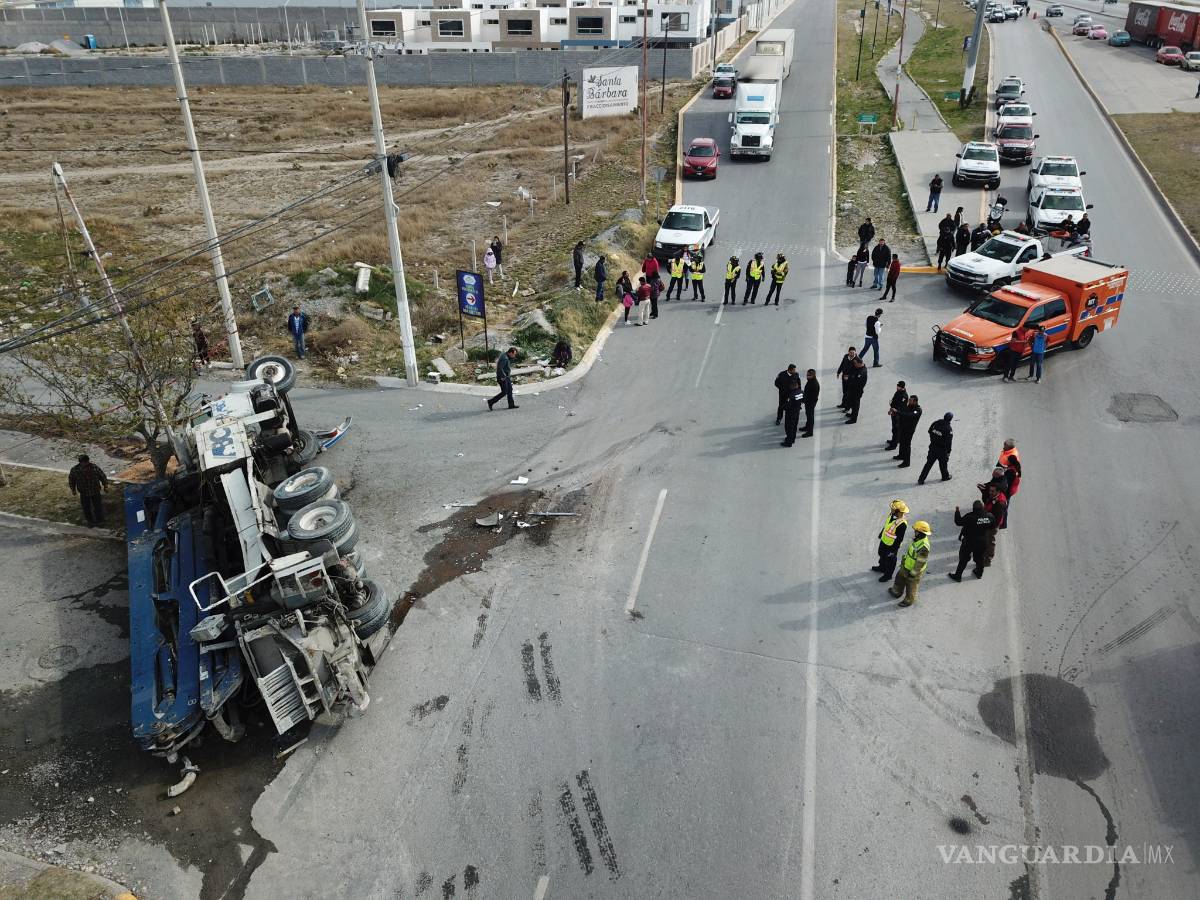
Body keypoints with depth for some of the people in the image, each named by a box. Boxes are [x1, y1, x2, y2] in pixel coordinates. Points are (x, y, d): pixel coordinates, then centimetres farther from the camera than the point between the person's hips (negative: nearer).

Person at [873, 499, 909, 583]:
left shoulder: (902, 524, -37)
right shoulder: (891, 514, -13)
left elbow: (899, 539, -26)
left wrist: (893, 550, -19)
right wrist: (881, 533, 20)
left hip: (891, 545, -8)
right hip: (884, 540, 8)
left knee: (890, 560, 17)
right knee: (881, 555, 31)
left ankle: (888, 575, 41)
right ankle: (882, 567, 58)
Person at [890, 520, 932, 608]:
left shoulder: (923, 547, -39)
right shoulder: (918, 538, -10)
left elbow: (921, 563, -30)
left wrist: (913, 573, -20)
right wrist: (904, 560, 20)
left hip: (914, 570, -9)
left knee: (911, 586, 17)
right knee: (900, 578, 29)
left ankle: (909, 600, 42)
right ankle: (897, 592, 54)